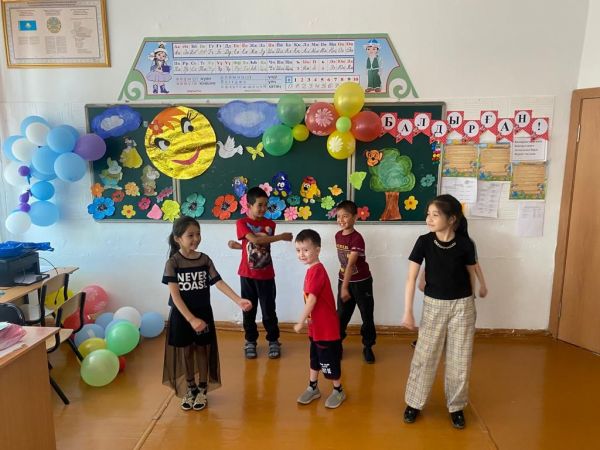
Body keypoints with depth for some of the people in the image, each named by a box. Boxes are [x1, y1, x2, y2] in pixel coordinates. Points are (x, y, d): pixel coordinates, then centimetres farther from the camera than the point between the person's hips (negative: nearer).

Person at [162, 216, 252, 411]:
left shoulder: (205, 259, -4)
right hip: (181, 315, -2)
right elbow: (175, 295, -17)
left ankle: (202, 390, 30)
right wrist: (191, 319, -23)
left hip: (203, 313, 2)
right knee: (185, 352, 12)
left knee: (203, 351, 12)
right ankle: (190, 389, 33)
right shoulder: (173, 262, -13)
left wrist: (238, 300, -25)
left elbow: (219, 283, -12)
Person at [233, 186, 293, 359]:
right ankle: (251, 341, 26)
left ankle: (273, 341, 22)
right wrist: (280, 237, -20)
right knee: (248, 310, 9)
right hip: (247, 275, -1)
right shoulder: (242, 223, -6)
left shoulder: (270, 224, 2)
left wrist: (237, 245, -14)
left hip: (266, 275, 1)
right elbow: (254, 240, -21)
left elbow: (262, 242, -7)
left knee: (269, 310, 6)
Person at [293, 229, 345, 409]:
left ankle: (338, 391, 26)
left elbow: (311, 300, -27)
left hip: (326, 327, -9)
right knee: (315, 358, 22)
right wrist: (307, 321, 13)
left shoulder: (316, 271, -25)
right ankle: (313, 388, 37)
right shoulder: (313, 269, 5)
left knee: (330, 361, 8)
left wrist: (300, 322, -21)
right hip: (316, 326, 9)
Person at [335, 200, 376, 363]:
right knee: (341, 316, 11)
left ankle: (368, 347, 24)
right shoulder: (338, 236, 0)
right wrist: (343, 286, 7)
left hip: (362, 282, -5)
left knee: (367, 316, 7)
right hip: (344, 281, 5)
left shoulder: (357, 238, -22)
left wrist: (345, 287, -34)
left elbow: (351, 263, -30)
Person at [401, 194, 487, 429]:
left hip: (462, 305, 0)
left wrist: (469, 302, 13)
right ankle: (414, 403, 23)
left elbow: (471, 275, 3)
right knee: (424, 355, 6)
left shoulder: (465, 244, -14)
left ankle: (456, 406, 29)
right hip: (433, 304, 0)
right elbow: (411, 278, -11)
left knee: (460, 359, 9)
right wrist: (408, 312, -14)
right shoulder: (424, 242, -13)